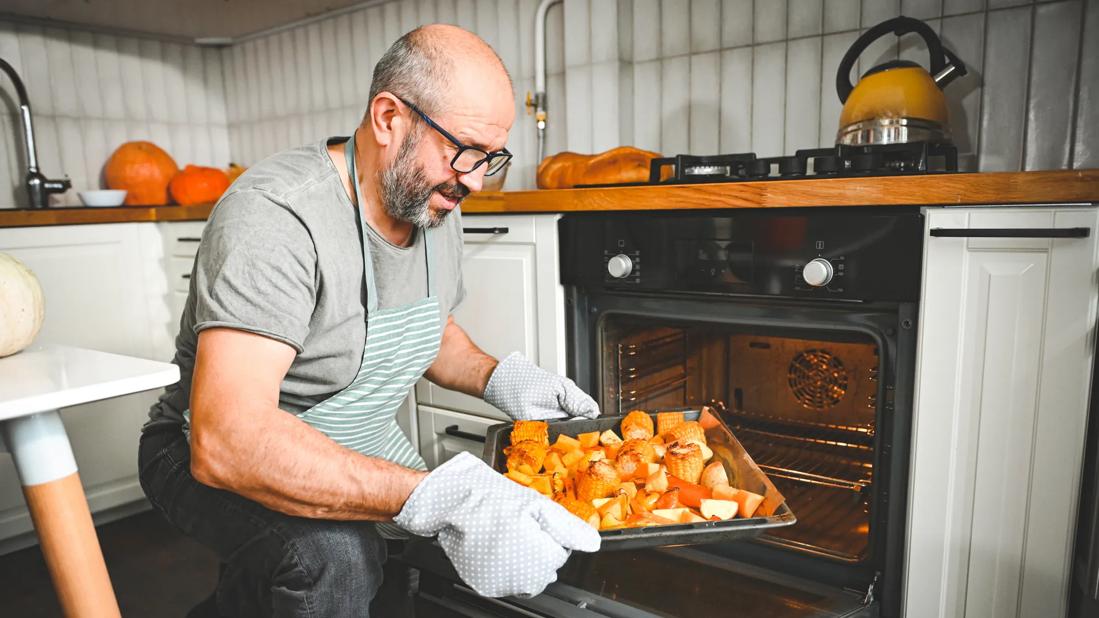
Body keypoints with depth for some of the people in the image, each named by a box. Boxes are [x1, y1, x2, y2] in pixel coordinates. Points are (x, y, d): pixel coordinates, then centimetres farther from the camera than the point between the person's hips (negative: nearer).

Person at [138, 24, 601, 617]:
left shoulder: (438, 207, -3)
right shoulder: (275, 215, -29)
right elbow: (226, 441, -39)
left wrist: (498, 379, -7)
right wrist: (442, 499, -48)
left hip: (363, 455, 8)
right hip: (213, 462, -7)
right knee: (331, 556, -35)